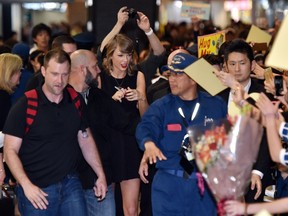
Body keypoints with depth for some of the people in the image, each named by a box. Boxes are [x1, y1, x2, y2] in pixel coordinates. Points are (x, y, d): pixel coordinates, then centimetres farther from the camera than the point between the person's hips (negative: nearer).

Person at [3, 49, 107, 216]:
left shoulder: (76, 101, 5)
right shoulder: (25, 106, -9)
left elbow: (86, 140, 15)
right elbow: (10, 150, -9)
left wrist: (101, 175, 9)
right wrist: (26, 185, -19)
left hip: (71, 184, 4)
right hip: (37, 190, -3)